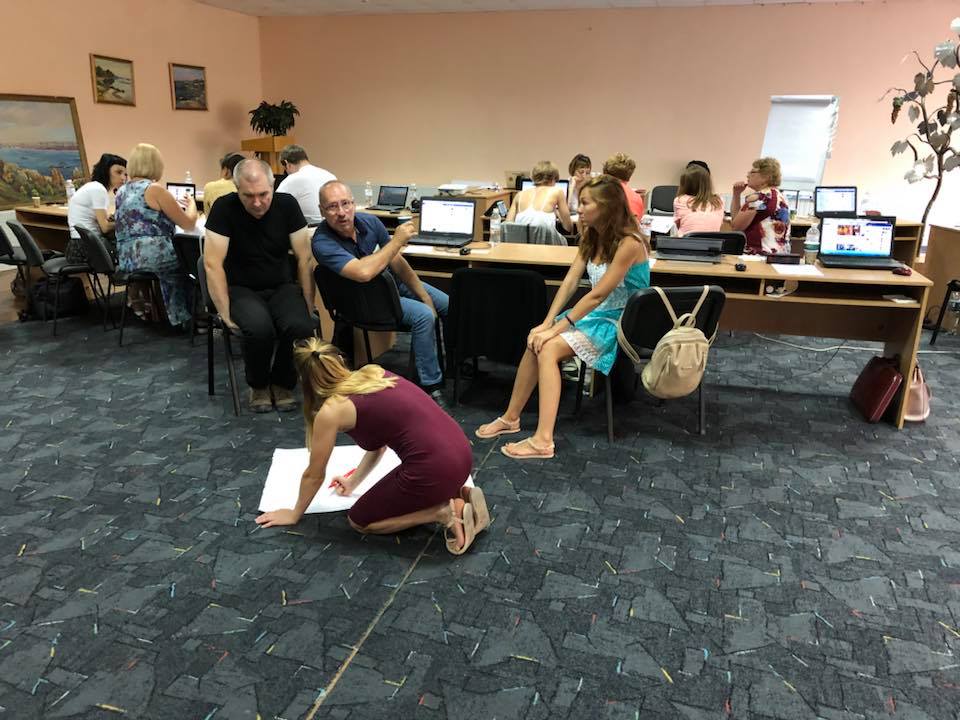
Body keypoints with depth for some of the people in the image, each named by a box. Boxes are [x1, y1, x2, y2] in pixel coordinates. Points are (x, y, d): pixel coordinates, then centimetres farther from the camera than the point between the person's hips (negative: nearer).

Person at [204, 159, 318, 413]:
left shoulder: (287, 204, -8)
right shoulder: (224, 208, -15)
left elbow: (304, 258, -6)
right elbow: (213, 264, -15)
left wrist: (308, 306, -10)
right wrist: (226, 314, -19)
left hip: (282, 287, 2)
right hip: (241, 289, -2)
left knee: (302, 327, -29)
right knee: (259, 328, -34)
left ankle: (283, 383, 1)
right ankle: (258, 386, -1)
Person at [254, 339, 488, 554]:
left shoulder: (331, 411, -4)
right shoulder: (374, 373, 16)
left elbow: (314, 475, 10)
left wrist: (294, 515, 28)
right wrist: (353, 482, 42)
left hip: (435, 468, -8)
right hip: (460, 451, 8)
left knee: (359, 521, 17)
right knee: (391, 496, 34)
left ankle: (443, 513, 2)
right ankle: (459, 496, 14)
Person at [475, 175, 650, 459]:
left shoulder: (629, 243, -19)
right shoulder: (591, 237, 7)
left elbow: (598, 294, -23)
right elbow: (570, 282, -1)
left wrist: (556, 328, -23)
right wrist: (547, 323, -12)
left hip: (618, 322, -7)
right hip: (592, 313, 7)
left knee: (548, 348, -25)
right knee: (536, 342, -15)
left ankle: (543, 440, -28)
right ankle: (511, 417, -3)